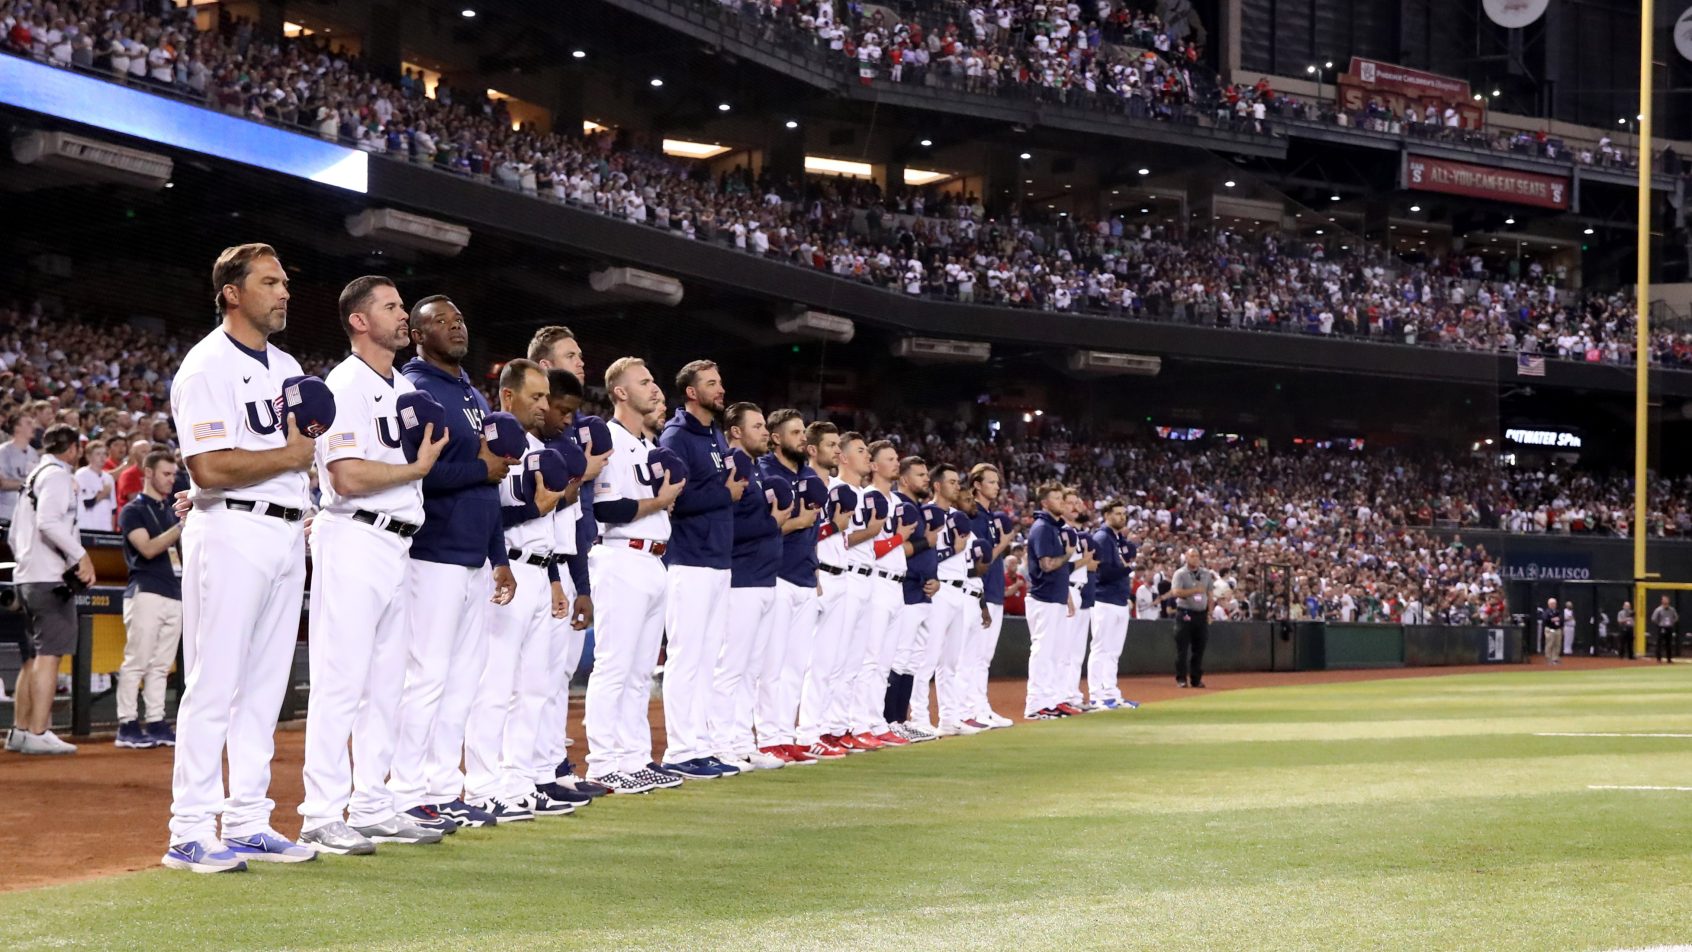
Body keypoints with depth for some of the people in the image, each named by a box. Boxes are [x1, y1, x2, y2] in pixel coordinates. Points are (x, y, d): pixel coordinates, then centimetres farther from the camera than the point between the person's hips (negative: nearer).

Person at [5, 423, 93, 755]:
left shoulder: (32, 477, 22)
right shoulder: (57, 475, -6)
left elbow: (13, 535, 22)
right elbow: (48, 521, -22)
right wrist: (81, 555, -21)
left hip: (26, 575, 10)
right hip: (50, 578, -10)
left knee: (34, 655, 14)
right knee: (49, 653, -11)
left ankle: (20, 731, 16)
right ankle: (37, 734, -16)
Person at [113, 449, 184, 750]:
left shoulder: (173, 511, 20)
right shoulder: (132, 511, 0)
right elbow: (148, 548, -14)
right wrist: (181, 527, -22)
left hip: (175, 595, 7)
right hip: (146, 592, -7)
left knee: (161, 664, 7)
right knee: (136, 660, -8)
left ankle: (156, 723, 8)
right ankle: (127, 725, -7)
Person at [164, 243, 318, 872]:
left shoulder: (287, 367, 18)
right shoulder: (208, 367, -9)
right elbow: (210, 468, -19)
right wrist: (290, 455, -10)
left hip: (288, 533, 8)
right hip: (232, 532, -8)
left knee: (265, 684, 9)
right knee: (214, 684, -8)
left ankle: (248, 824, 14)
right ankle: (190, 833, -5)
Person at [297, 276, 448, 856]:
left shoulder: (405, 388, 18)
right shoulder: (345, 386, -10)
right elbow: (347, 476, -20)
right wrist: (416, 470, -11)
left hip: (398, 544, 9)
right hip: (356, 541, -9)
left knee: (386, 682, 11)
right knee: (341, 681, -9)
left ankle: (371, 806, 17)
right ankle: (321, 817, -7)